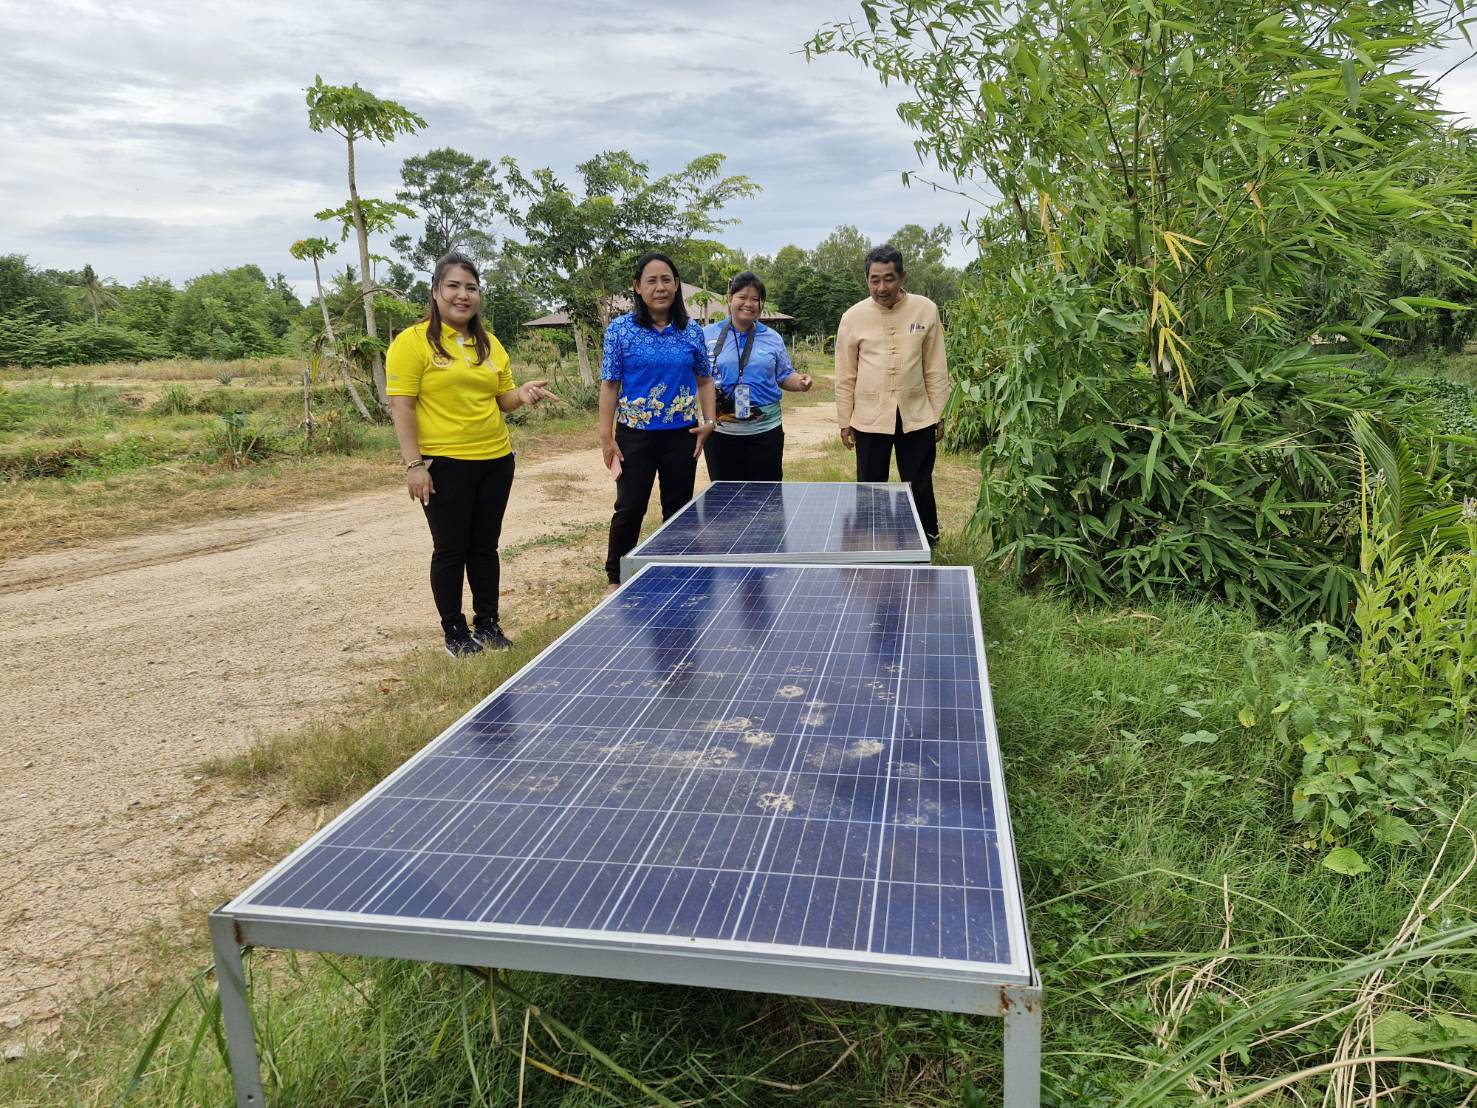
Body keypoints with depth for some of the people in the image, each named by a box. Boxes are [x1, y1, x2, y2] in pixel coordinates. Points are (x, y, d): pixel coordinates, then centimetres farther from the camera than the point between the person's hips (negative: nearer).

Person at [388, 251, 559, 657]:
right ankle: (454, 632, 17)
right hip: (443, 465, -5)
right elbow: (401, 405, -11)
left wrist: (522, 392, -7)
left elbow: (503, 399, 17)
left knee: (485, 546, 12)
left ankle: (488, 624, 24)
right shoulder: (413, 341, -7)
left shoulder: (489, 343, 11)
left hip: (495, 460, 5)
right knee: (451, 549, 4)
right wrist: (414, 464, -17)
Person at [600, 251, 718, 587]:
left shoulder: (691, 331, 3)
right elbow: (610, 384, -4)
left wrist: (708, 421, -2)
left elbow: (704, 380, 12)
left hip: (682, 434, 3)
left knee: (679, 508, 10)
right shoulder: (620, 328, -4)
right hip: (636, 433, -2)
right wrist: (606, 437, -8)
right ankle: (616, 578, 19)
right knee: (630, 508, 3)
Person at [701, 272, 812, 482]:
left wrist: (799, 382, -9)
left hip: (765, 431, 1)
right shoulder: (708, 335, 4)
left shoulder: (773, 338, 9)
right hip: (721, 432, -1)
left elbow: (784, 376, 14)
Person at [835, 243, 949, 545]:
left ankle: (926, 546, 24)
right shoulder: (853, 317, -3)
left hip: (916, 417, 0)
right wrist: (845, 422, 5)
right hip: (870, 418, 0)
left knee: (920, 489, 9)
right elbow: (845, 377, 3)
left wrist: (938, 414, 3)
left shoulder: (926, 310, -3)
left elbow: (935, 369, 3)